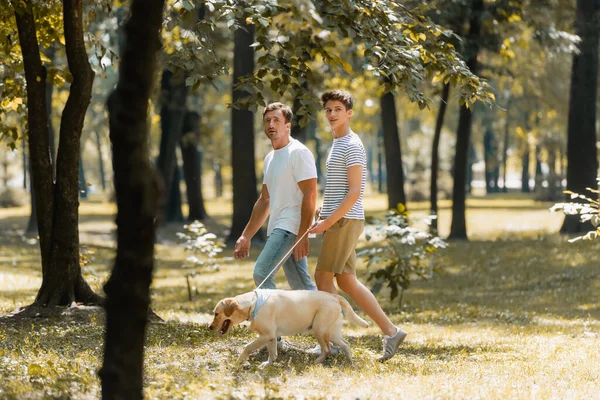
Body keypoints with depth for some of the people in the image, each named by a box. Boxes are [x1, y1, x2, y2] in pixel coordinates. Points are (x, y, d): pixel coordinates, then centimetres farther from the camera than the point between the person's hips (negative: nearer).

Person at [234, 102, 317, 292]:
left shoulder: (298, 153, -10)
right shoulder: (269, 158, 18)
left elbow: (310, 195, -17)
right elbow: (264, 200, 25)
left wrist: (302, 234, -23)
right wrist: (246, 236, 22)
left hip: (291, 226, -9)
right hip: (278, 227, 9)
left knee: (262, 273, -18)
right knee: (302, 286, 10)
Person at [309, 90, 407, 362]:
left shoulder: (352, 146, -12)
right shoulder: (337, 145, 18)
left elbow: (354, 192, -18)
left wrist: (328, 221, -19)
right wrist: (322, 215, 17)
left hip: (345, 221, -10)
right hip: (338, 221, 10)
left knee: (324, 278, -7)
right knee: (346, 281, 9)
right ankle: (390, 331, 9)